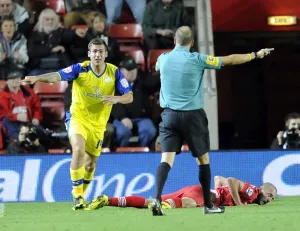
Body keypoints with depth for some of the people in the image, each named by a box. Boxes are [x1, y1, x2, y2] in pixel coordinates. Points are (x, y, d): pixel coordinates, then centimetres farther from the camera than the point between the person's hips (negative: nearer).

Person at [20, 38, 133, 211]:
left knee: (91, 165, 11)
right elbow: (57, 76, -27)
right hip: (78, 118, -3)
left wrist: (116, 99, -31)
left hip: (98, 124, 3)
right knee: (79, 150, -29)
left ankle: (81, 194, 37)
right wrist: (38, 78, -45)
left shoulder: (114, 72, -7)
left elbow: (129, 97, -9)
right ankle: (77, 196, -22)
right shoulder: (80, 69, -13)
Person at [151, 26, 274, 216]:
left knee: (167, 159, -4)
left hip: (169, 115, 3)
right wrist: (255, 55, 10)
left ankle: (157, 198, -25)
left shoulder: (163, 59, 1)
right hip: (192, 115, -3)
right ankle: (208, 205, 17)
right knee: (203, 159, 12)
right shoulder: (196, 60, -9)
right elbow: (230, 60, -3)